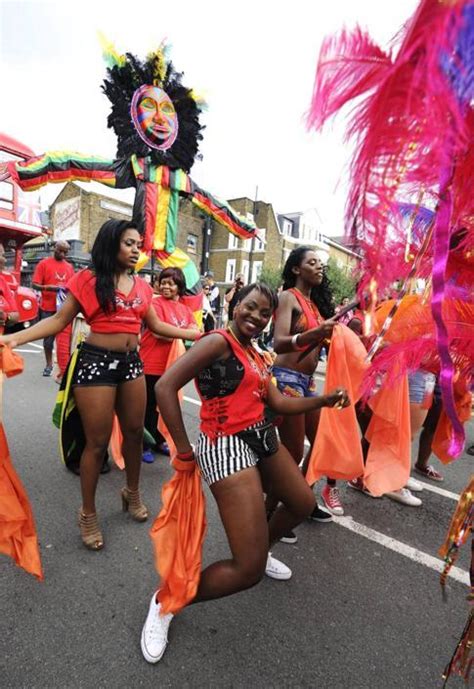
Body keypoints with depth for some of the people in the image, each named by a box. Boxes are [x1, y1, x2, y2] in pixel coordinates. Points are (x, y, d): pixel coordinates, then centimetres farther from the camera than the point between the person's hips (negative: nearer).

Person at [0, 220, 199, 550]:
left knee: (135, 432, 14)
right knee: (98, 442, 4)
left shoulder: (141, 286, 10)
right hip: (97, 361, -5)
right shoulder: (88, 279, -4)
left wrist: (196, 334, 12)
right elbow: (60, 320, -4)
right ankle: (88, 513, 27)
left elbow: (156, 325, 14)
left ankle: (132, 493, 39)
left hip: (131, 362, 5)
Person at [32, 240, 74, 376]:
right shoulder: (44, 263, 0)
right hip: (48, 308, -2)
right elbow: (35, 284, -5)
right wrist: (48, 287, -22)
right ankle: (49, 364, 21)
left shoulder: (69, 266, 11)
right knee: (48, 337, 8)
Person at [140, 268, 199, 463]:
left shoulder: (185, 308, 9)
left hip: (171, 364, 6)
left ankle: (160, 440, 34)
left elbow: (196, 331, 1)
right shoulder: (156, 303, -9)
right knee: (149, 406, 5)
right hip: (152, 364, -6)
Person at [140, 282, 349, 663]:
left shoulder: (256, 356, 13)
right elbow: (166, 387, -23)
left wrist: (324, 400, 5)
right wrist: (184, 451, -20)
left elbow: (279, 402, 12)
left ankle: (260, 549, 52)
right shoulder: (219, 341, -15)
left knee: (304, 503, 27)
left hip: (262, 438, 10)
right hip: (228, 446, -9)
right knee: (248, 570, -9)